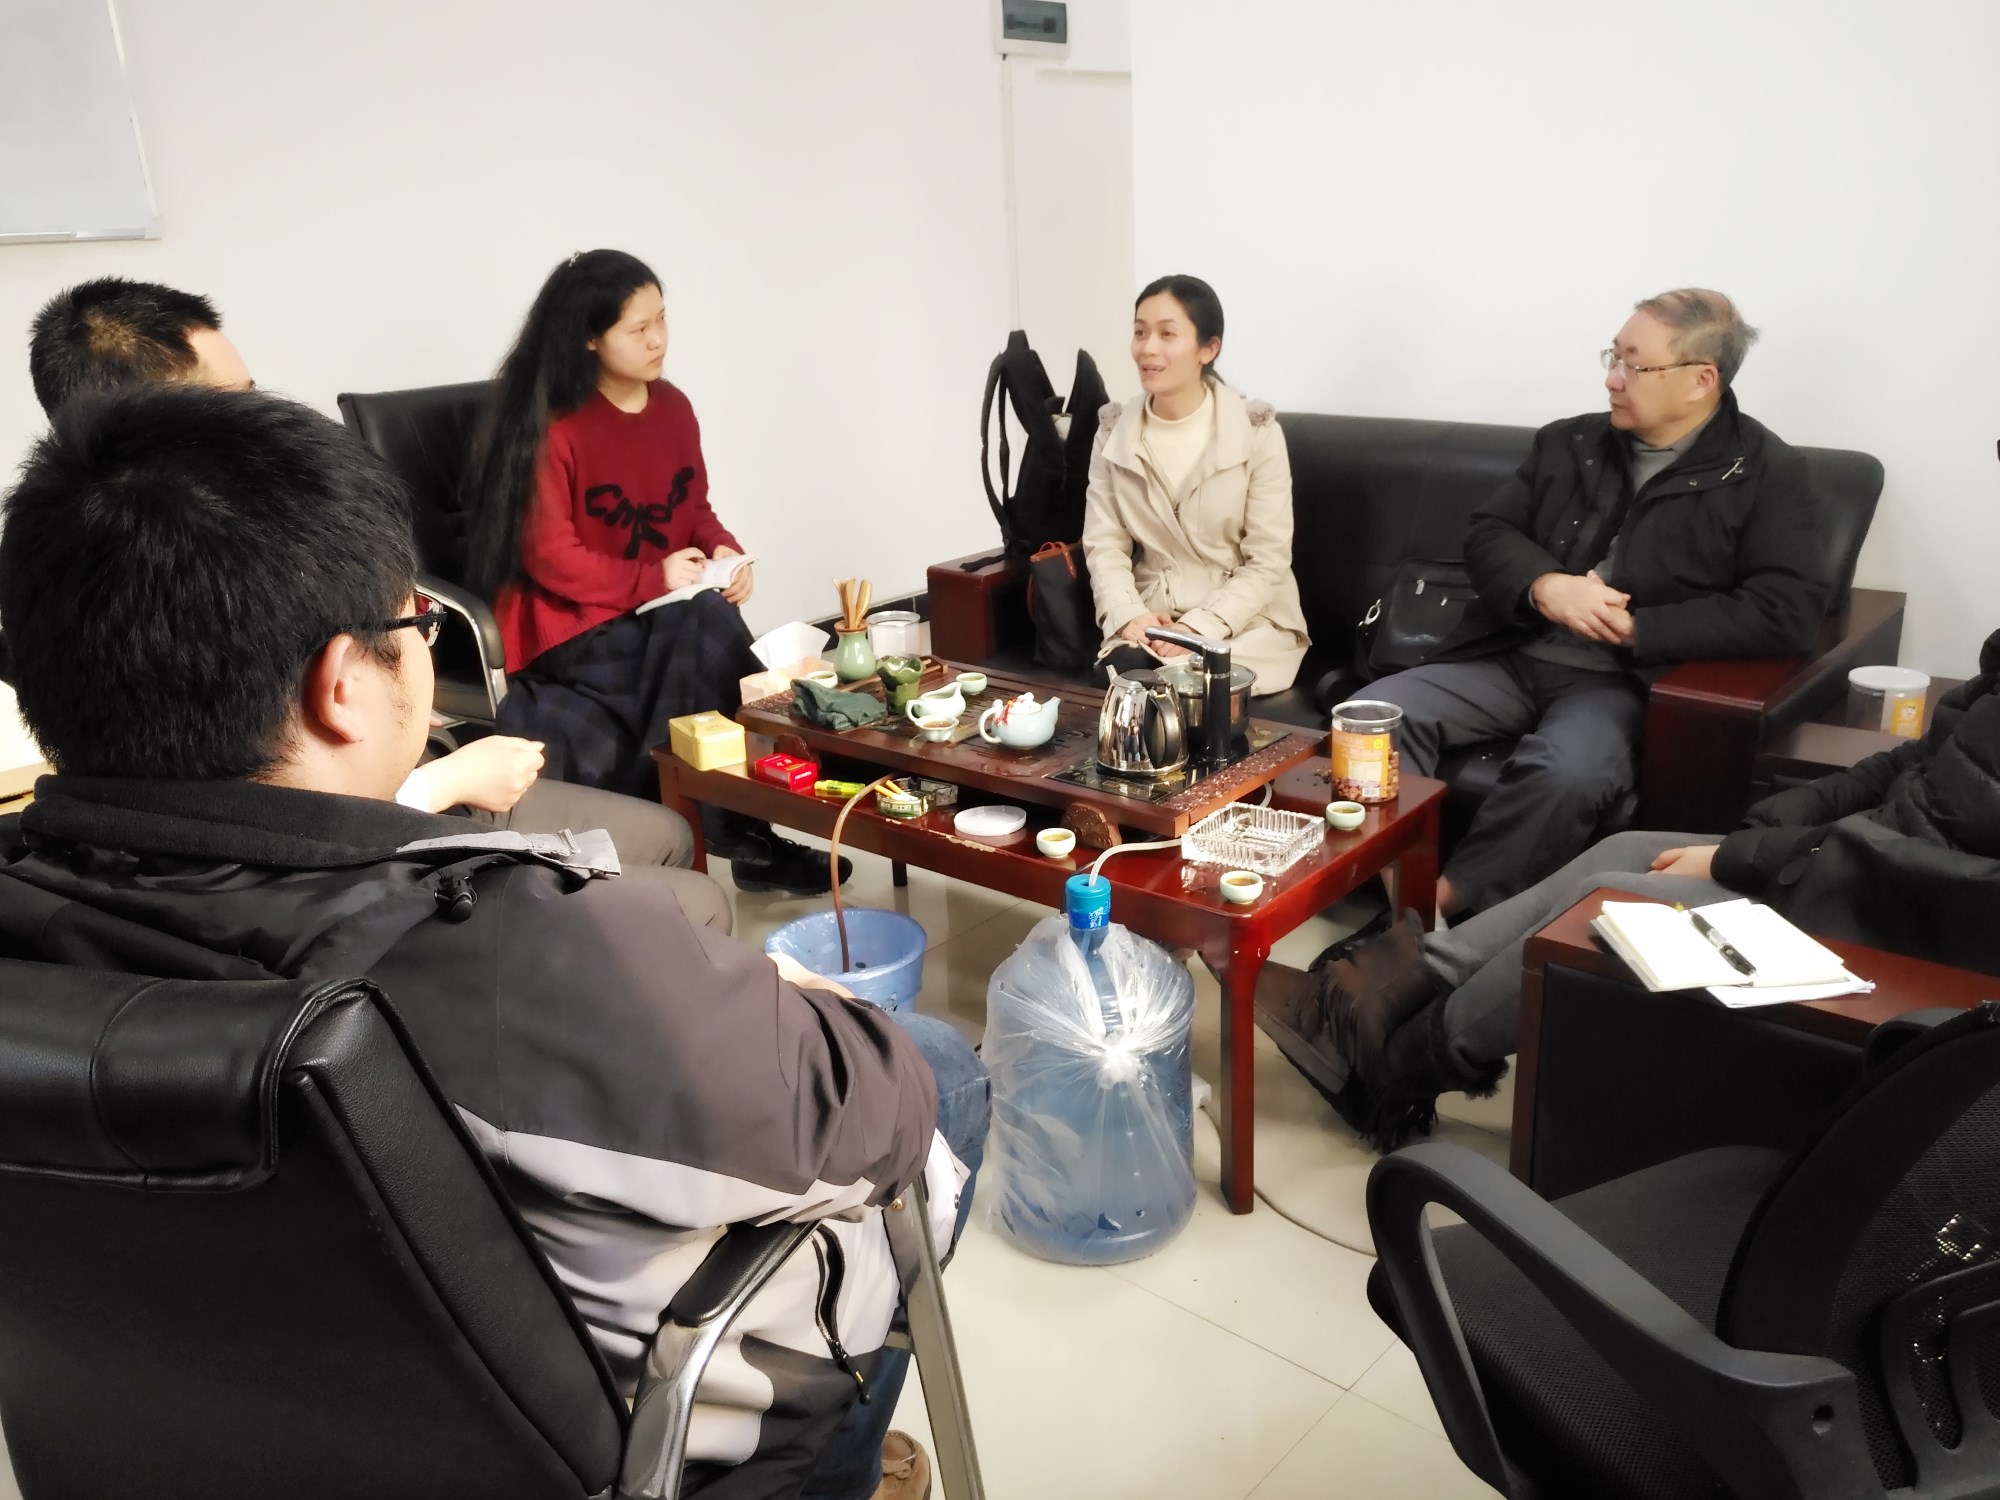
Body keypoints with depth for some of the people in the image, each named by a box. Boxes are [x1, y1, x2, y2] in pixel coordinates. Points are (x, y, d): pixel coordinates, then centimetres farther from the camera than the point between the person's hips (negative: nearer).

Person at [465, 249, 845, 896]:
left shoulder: (673, 406, 6)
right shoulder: (551, 426, -13)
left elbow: (695, 507, 15)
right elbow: (551, 558, -14)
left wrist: (723, 550, -7)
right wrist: (653, 581, -20)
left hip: (669, 614, 6)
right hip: (574, 627, -5)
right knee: (703, 627, -30)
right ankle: (740, 835, -18)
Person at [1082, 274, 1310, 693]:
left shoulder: (1256, 432, -9)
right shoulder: (1114, 432, 2)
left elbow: (1268, 562, -10)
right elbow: (1103, 544, -1)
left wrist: (1202, 628, -23)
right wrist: (1130, 614, -19)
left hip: (1247, 620, -2)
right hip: (1151, 616, 3)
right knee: (1122, 675, -29)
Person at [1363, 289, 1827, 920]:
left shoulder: (1766, 475, 0)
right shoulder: (1569, 443, 16)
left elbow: (1786, 612, -11)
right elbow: (1486, 533, 12)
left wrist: (1636, 628, -14)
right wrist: (1543, 587, -10)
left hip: (1625, 681, -5)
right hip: (1511, 657, 5)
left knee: (1565, 773, -38)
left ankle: (1445, 902, -22)